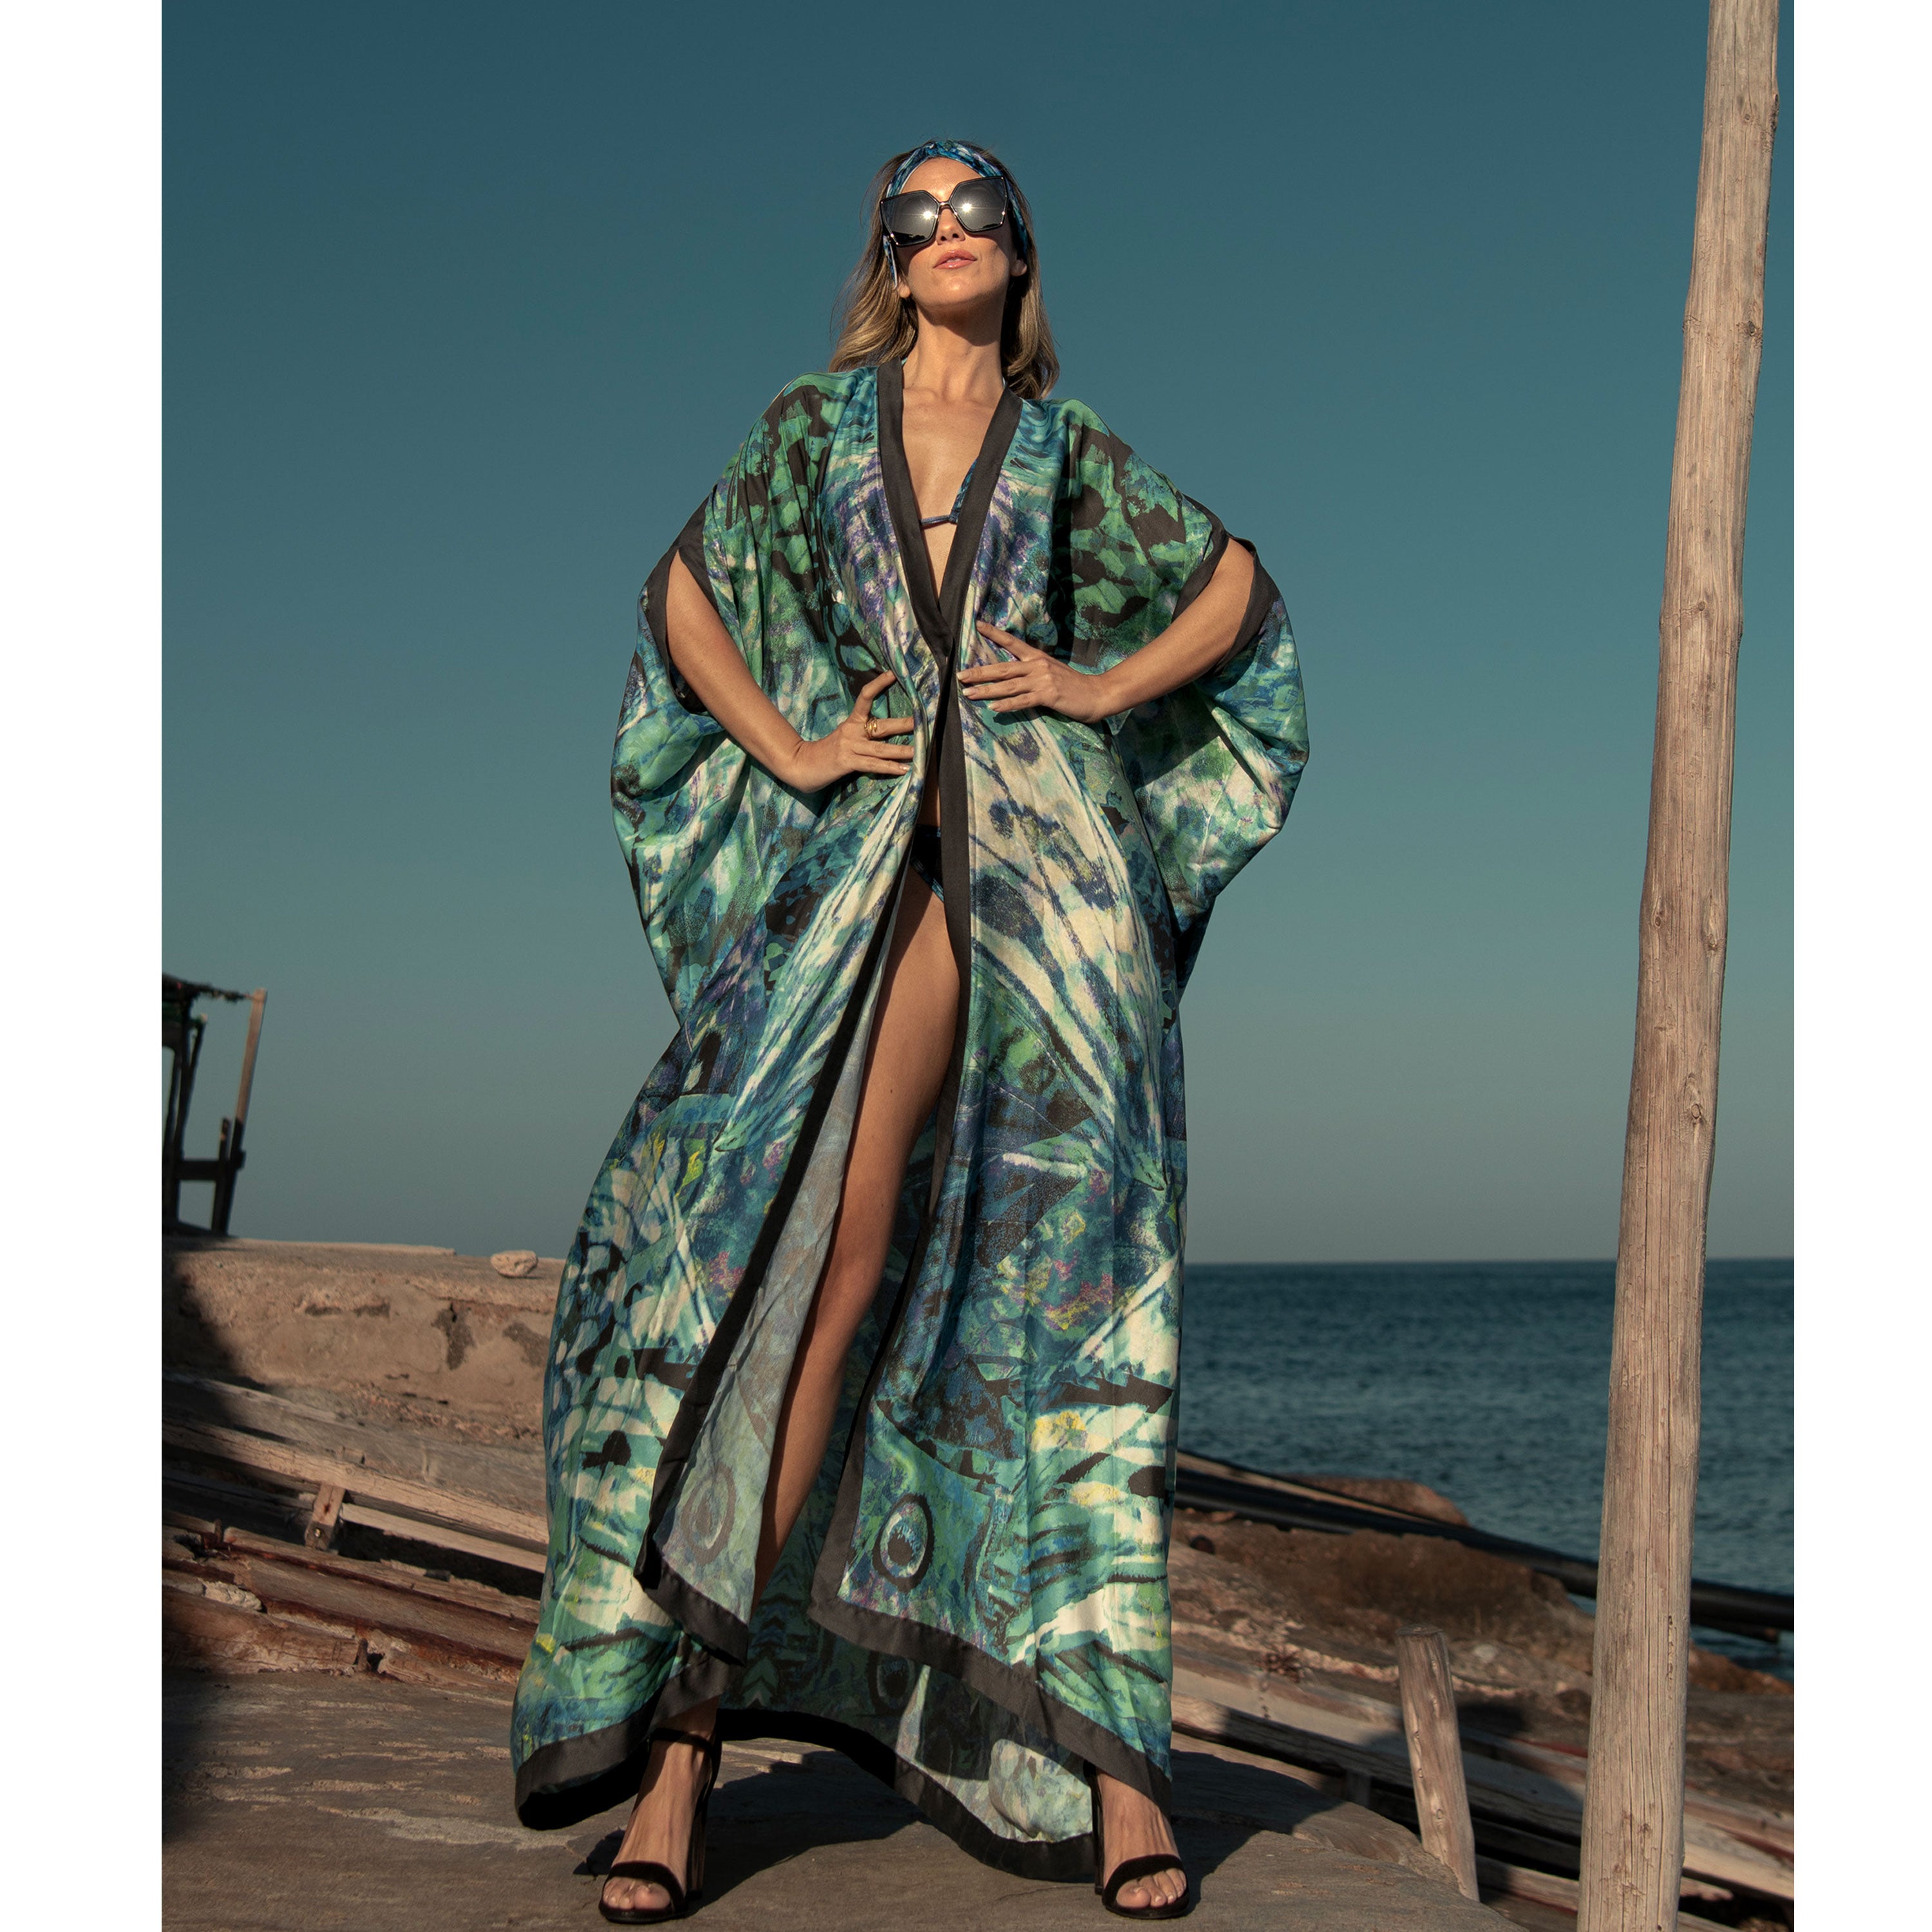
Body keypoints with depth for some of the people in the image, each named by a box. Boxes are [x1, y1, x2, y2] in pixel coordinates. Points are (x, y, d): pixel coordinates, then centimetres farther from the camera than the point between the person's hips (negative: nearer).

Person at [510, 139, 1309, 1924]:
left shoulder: (1072, 450, 16)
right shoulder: (816, 428, 16)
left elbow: (1240, 589, 21)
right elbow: (686, 594, 18)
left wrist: (1106, 685, 4)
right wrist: (786, 746, 3)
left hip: (1056, 868, 0)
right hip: (875, 867, 0)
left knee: (1070, 1277, -4)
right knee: (822, 1267, -9)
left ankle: (1109, 1741, 0)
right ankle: (687, 1724, -6)